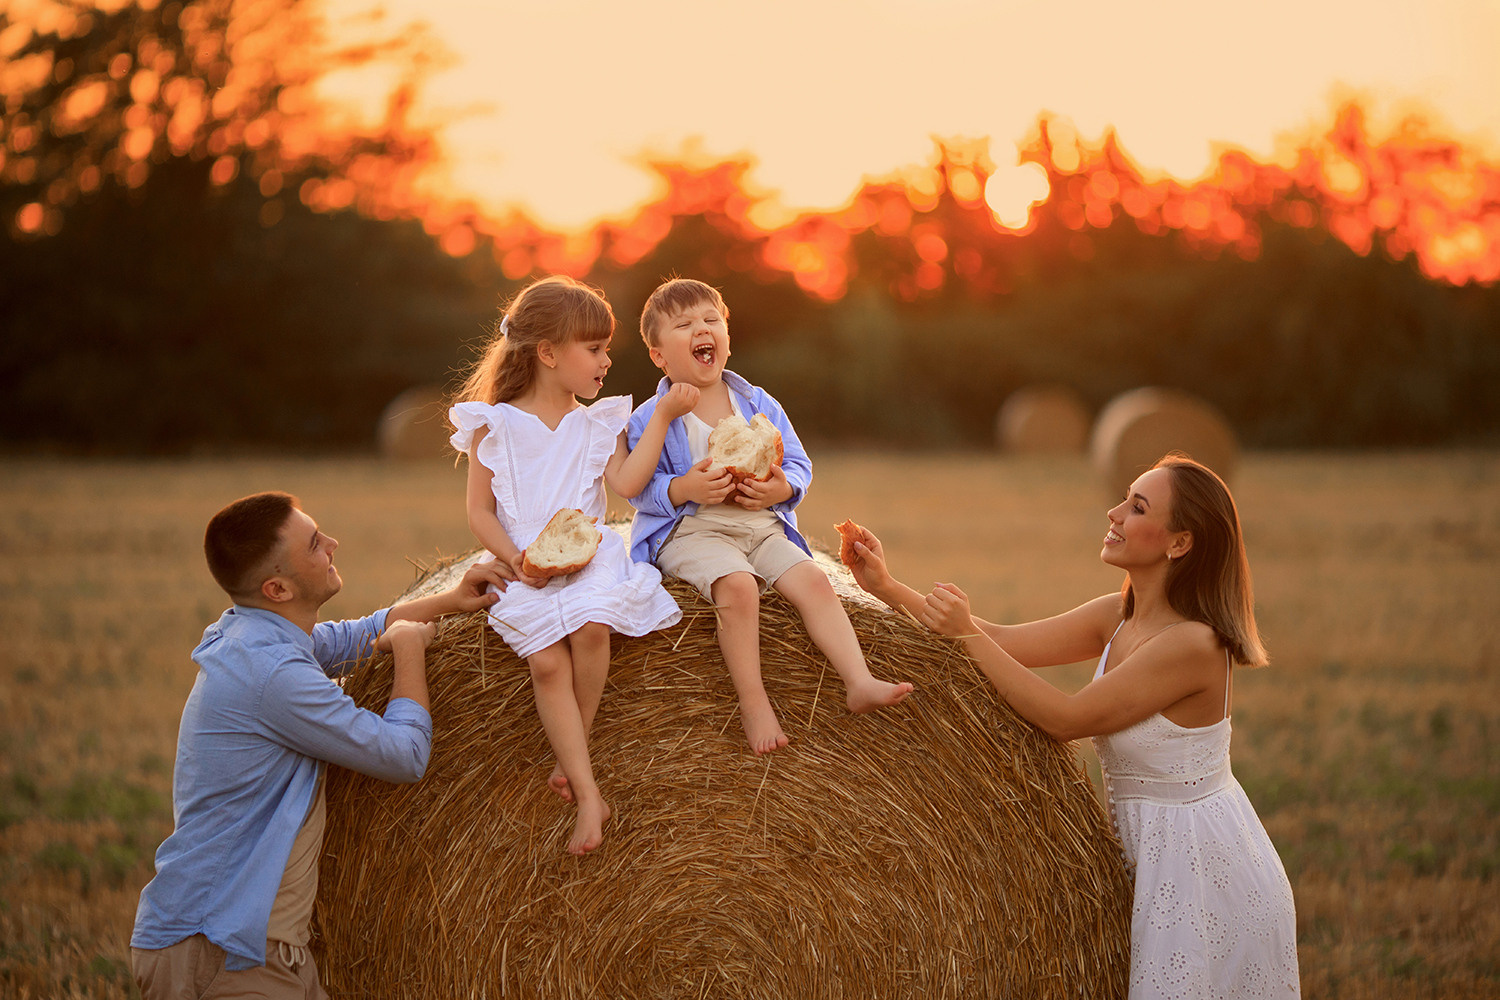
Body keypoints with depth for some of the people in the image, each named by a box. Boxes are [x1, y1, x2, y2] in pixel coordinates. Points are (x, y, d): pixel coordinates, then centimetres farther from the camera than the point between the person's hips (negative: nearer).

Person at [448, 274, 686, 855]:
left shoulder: (597, 425, 11)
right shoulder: (494, 425, 3)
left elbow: (626, 483, -5)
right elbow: (479, 510, 3)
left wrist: (663, 418, -8)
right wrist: (513, 557, -13)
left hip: (588, 554, 2)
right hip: (526, 569, -2)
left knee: (590, 627, -30)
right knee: (546, 660, -24)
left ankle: (571, 756, -11)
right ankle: (589, 796, -23)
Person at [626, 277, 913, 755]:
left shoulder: (759, 405, 10)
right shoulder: (651, 419, -1)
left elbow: (799, 466, 12)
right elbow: (640, 489, -6)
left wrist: (782, 488, -11)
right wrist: (686, 489, -24)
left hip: (762, 526, 5)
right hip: (690, 532, -5)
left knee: (812, 578, -19)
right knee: (737, 585, -33)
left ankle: (859, 682, -22)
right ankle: (753, 701, -25)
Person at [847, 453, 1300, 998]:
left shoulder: (1192, 643, -23)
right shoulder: (1116, 617, 3)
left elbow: (1066, 718, -21)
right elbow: (1005, 640, 3)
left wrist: (969, 636, -21)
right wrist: (887, 588, -2)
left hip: (1204, 870, -8)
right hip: (1151, 853, 8)